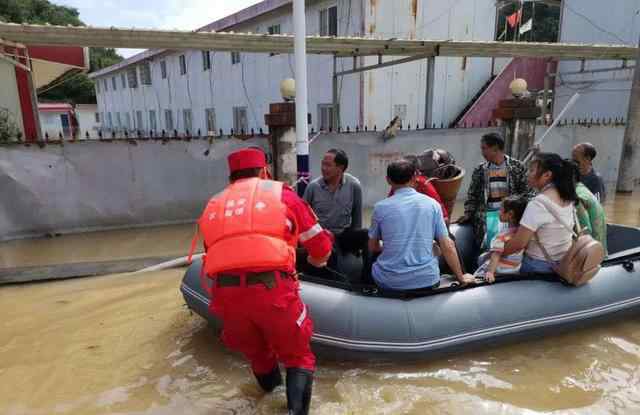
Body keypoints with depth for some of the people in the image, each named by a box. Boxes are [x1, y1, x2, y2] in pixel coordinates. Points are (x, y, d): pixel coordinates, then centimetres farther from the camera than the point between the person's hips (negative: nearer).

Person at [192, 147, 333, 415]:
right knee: (298, 355, 19)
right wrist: (317, 261, 40)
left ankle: (269, 380, 59)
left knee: (253, 349, 32)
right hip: (271, 287, -4)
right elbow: (321, 244, 17)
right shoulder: (281, 193, 14)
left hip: (225, 293, 4)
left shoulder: (214, 204, 22)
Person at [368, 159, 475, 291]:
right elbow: (448, 246, 1)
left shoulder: (380, 207, -4)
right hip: (427, 280, 1)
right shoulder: (432, 204, 0)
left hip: (389, 282, -1)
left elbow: (373, 248, 8)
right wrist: (461, 277, 14)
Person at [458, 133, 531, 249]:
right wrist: (468, 213, 1)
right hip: (488, 213, 2)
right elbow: (472, 195, 13)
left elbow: (526, 192, 4)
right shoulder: (479, 170, 11)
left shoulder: (517, 167, 5)